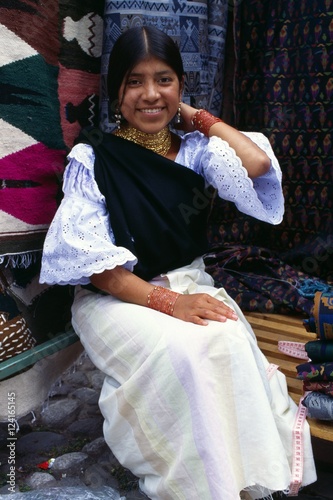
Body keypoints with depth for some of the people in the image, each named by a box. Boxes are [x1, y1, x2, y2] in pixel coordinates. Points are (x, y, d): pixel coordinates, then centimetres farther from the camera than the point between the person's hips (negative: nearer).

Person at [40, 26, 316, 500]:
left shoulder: (194, 148, 4)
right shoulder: (91, 158, -3)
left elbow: (257, 166, -16)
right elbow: (90, 258, -11)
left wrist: (198, 118, -1)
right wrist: (168, 302, -22)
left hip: (189, 283, 3)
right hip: (115, 297, -2)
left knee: (231, 343, -28)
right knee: (180, 352, -31)